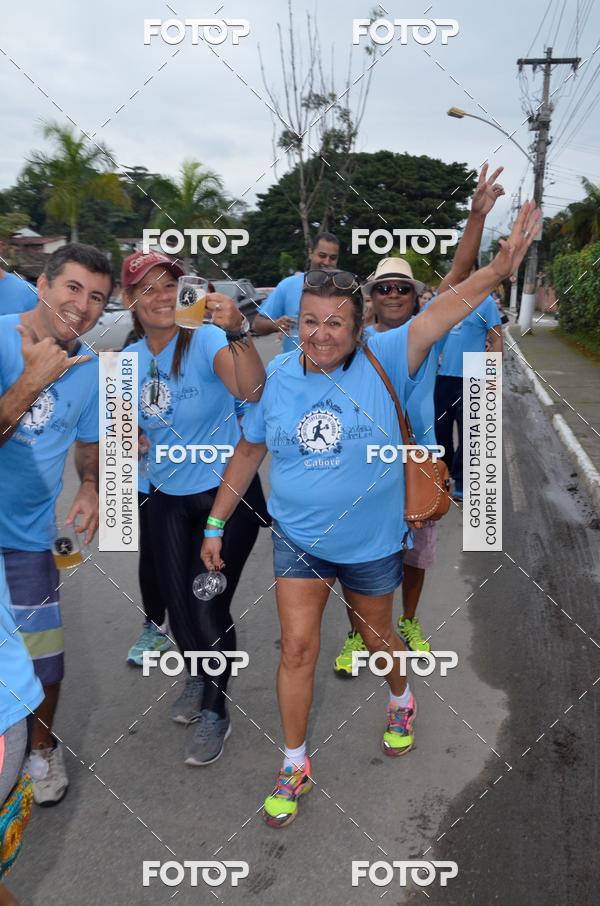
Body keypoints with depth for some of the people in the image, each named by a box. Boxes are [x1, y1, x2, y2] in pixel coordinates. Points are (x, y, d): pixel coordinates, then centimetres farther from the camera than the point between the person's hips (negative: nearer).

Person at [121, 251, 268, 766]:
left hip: (227, 491, -5)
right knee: (178, 603, 14)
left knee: (209, 608, -3)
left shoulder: (207, 340, -17)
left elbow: (252, 391, -37)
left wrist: (237, 331, -51)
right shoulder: (129, 360, 0)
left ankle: (215, 711, 23)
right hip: (169, 497, 5)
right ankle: (198, 674, 46)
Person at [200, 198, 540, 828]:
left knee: (377, 639, 20)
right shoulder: (277, 376, -6)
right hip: (297, 540, 1)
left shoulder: (383, 363, -13)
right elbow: (248, 453, 3)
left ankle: (401, 702, 54)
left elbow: (445, 309, -23)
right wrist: (215, 525, 5)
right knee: (297, 647, 1)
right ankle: (294, 766, 22)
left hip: (371, 543, -1)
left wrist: (501, 267, -38)